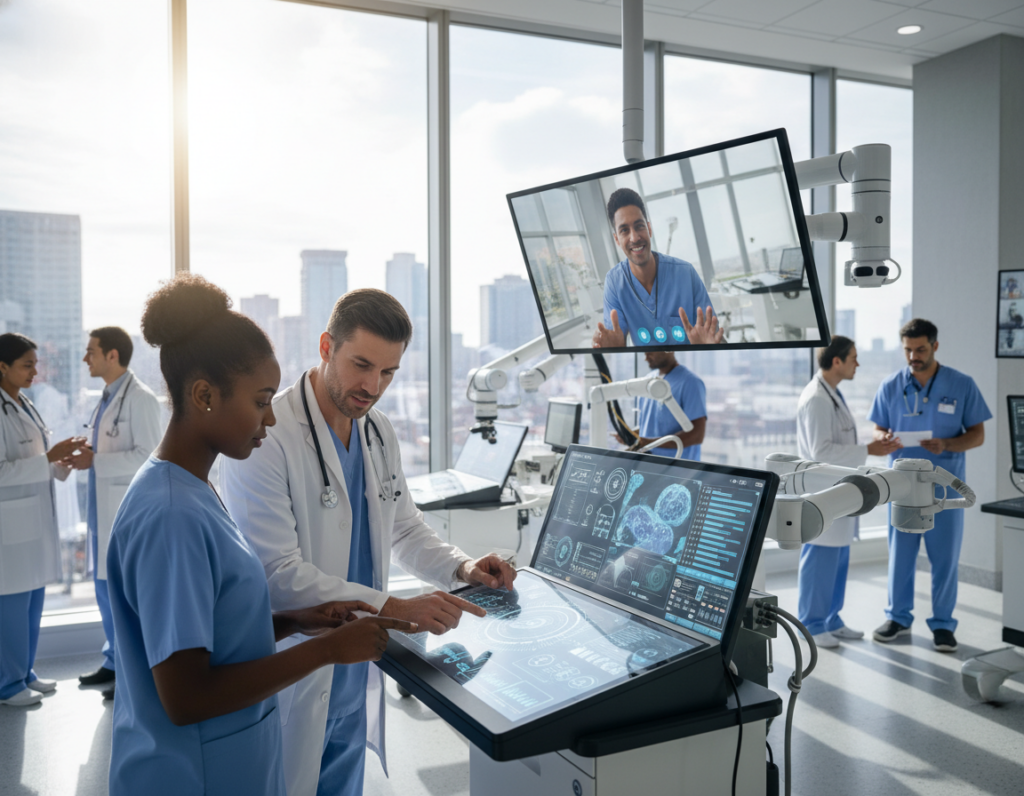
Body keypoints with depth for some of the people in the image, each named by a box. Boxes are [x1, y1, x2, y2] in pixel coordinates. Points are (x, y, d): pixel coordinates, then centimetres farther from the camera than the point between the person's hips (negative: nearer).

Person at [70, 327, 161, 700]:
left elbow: (146, 456, -19)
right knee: (105, 588, 16)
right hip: (104, 505, 9)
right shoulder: (107, 398, 14)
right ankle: (115, 661, 30)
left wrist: (95, 461, -19)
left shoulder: (140, 399, -13)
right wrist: (86, 454, 3)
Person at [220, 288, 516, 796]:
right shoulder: (266, 436, -20)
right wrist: (393, 609, -27)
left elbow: (404, 526, 15)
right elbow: (278, 574, -24)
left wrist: (460, 568, -3)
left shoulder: (379, 433, 4)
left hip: (356, 678, 7)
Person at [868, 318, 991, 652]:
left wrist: (947, 445, -21)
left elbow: (977, 434, -1)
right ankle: (898, 617, 24)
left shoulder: (962, 385, -3)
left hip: (945, 487, -1)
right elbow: (878, 429, 7)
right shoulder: (891, 387, 0)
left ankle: (942, 624, 19)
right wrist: (884, 438, -18)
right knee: (899, 555, 9)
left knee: (945, 558, 5)